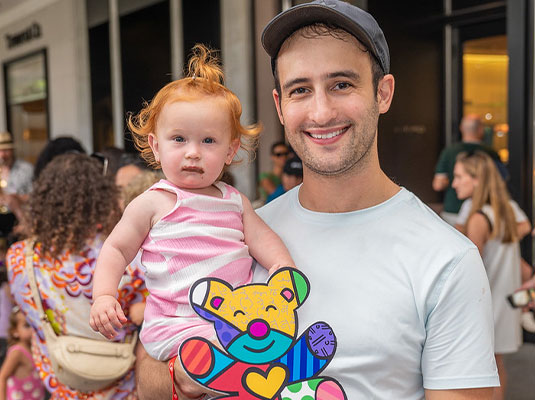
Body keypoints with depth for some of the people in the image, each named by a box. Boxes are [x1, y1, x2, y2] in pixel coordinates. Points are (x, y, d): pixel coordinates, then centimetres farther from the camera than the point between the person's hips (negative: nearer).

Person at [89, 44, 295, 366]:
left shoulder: (235, 201, 14)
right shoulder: (153, 204, 1)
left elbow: (260, 237, 6)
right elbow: (116, 249, 5)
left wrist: (282, 264, -15)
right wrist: (103, 296, -9)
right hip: (177, 324, -6)